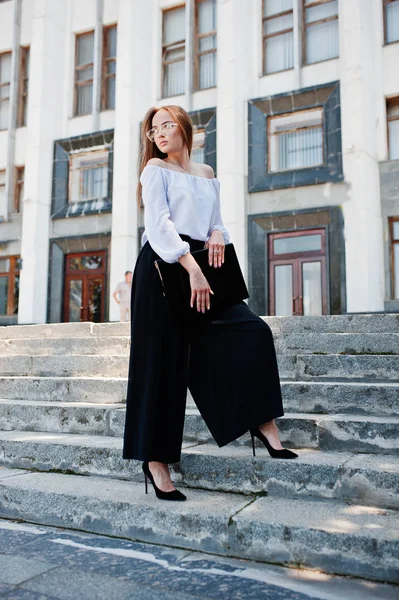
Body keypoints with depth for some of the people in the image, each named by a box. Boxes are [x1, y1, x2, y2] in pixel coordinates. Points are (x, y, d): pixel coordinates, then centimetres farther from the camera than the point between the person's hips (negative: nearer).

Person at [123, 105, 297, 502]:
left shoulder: (207, 175, 21)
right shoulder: (156, 168, 5)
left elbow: (216, 223, 21)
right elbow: (159, 222, -10)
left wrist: (218, 235, -5)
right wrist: (191, 268, -23)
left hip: (201, 267, 5)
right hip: (164, 267, -5)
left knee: (251, 330, -10)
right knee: (162, 362, -5)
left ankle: (261, 422, 0)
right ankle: (155, 461, 3)